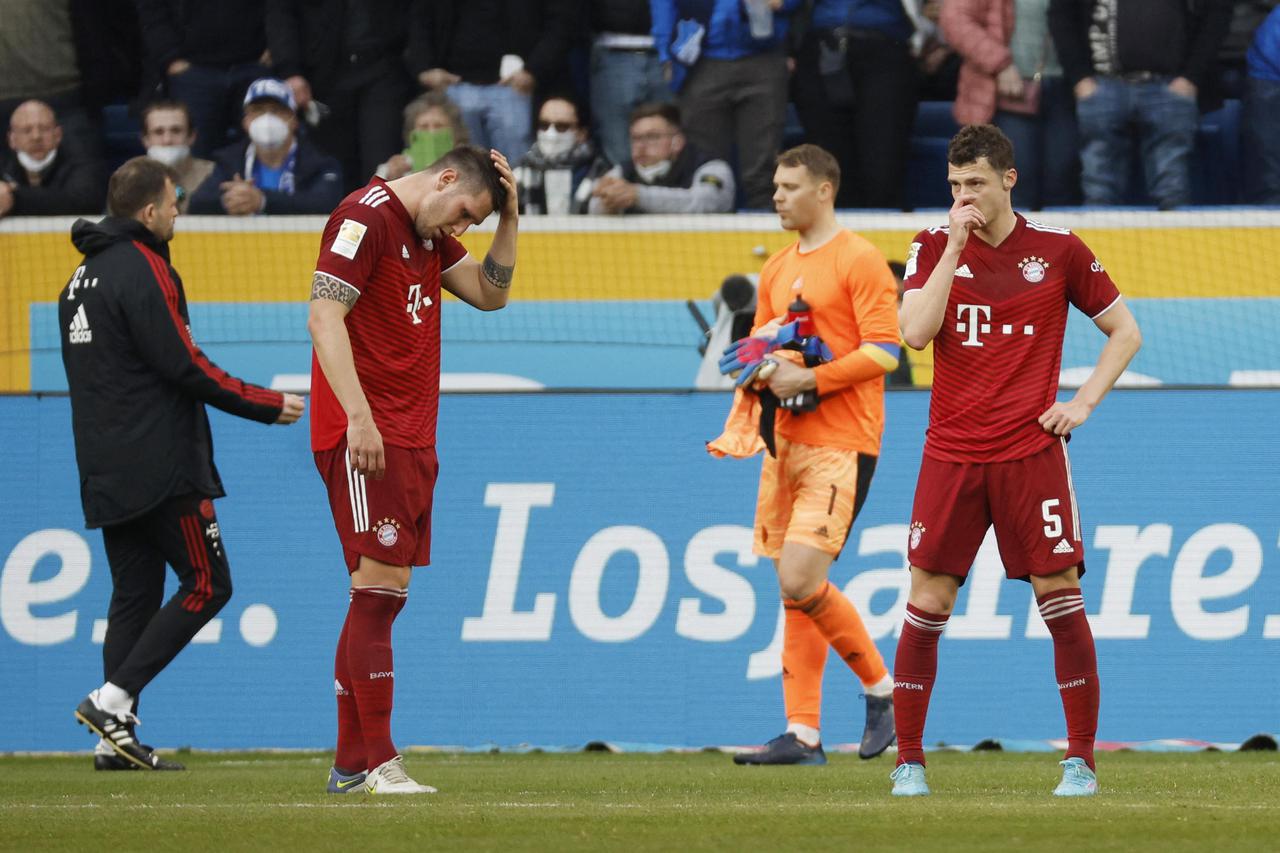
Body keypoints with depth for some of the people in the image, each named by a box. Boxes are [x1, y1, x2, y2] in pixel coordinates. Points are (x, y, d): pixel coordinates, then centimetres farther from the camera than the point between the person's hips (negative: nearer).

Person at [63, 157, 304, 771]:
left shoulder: (82, 277, 16)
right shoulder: (142, 269, -12)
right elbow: (183, 366, -16)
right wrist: (269, 405, -7)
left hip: (106, 473, 9)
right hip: (160, 468, -9)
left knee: (134, 593, 10)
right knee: (205, 584, -4)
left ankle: (115, 736, 2)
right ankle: (114, 699, -13)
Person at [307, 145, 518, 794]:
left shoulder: (429, 235, 20)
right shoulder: (367, 217, -10)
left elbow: (489, 293, 25)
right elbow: (324, 316, -18)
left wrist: (510, 216, 11)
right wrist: (358, 415, -25)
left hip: (411, 440, 10)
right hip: (364, 438, -10)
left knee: (385, 591, 8)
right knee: (380, 585, -13)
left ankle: (349, 763, 11)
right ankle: (378, 763, -14)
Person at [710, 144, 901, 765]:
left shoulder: (859, 260, -7)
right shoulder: (778, 271, 18)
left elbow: (883, 352, -15)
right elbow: (758, 349, 25)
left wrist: (809, 379, -18)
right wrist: (762, 368, 2)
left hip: (840, 446, -8)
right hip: (787, 444, 8)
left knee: (800, 580, -18)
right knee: (794, 593, 5)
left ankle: (880, 686, 1)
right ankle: (803, 734, 5)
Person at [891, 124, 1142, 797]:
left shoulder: (1058, 250, 3)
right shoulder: (934, 248, 5)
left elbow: (1125, 331, 11)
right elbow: (915, 333, -10)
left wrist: (1084, 401, -2)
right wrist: (954, 248, -12)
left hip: (1032, 451, -1)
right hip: (951, 455, 1)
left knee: (1059, 596, -5)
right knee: (928, 602, -3)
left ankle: (1081, 760, 3)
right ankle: (908, 760, 7)